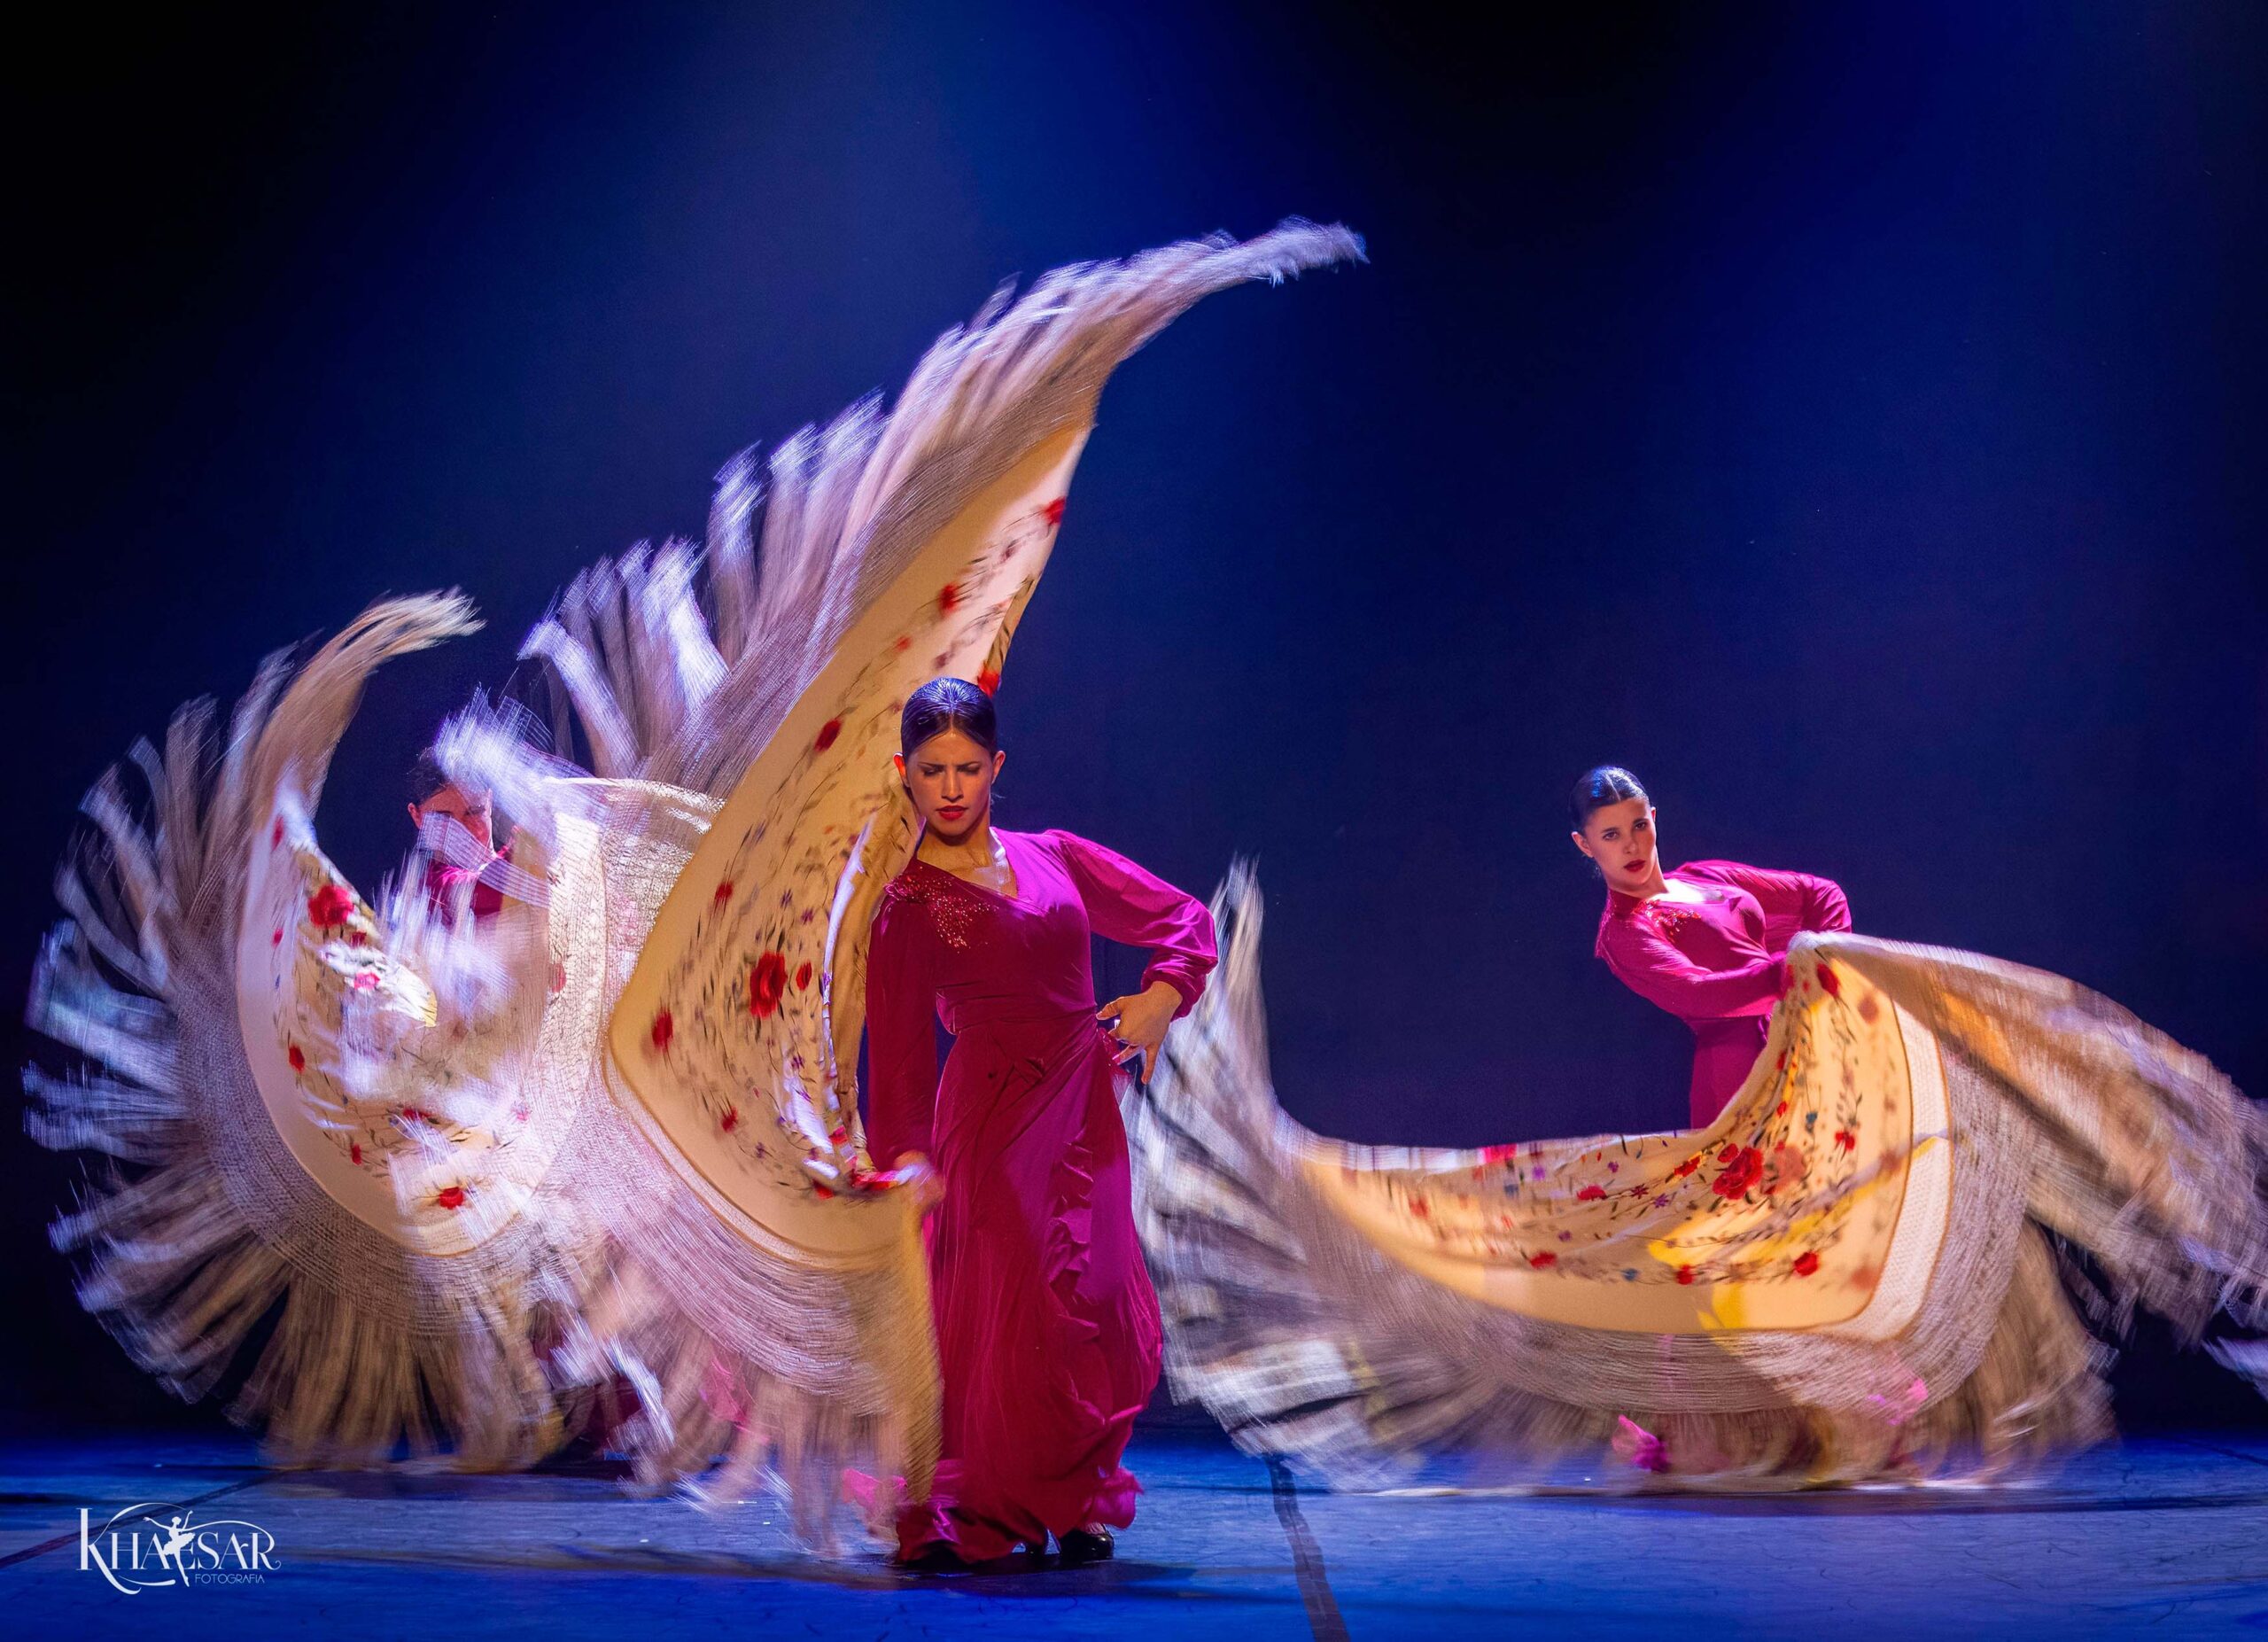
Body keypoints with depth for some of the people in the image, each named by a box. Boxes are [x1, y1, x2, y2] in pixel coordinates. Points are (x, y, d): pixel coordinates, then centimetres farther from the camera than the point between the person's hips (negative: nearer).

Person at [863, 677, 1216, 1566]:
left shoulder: (1054, 857, 10)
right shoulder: (908, 908, -2)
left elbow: (1185, 917, 13)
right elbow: (900, 1061, -3)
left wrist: (1161, 996, -5)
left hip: (1085, 1111, 5)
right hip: (993, 1117, -5)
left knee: (1099, 1318, 7)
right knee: (1019, 1318, -7)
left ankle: (1069, 1508, 25)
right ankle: (975, 1515, 10)